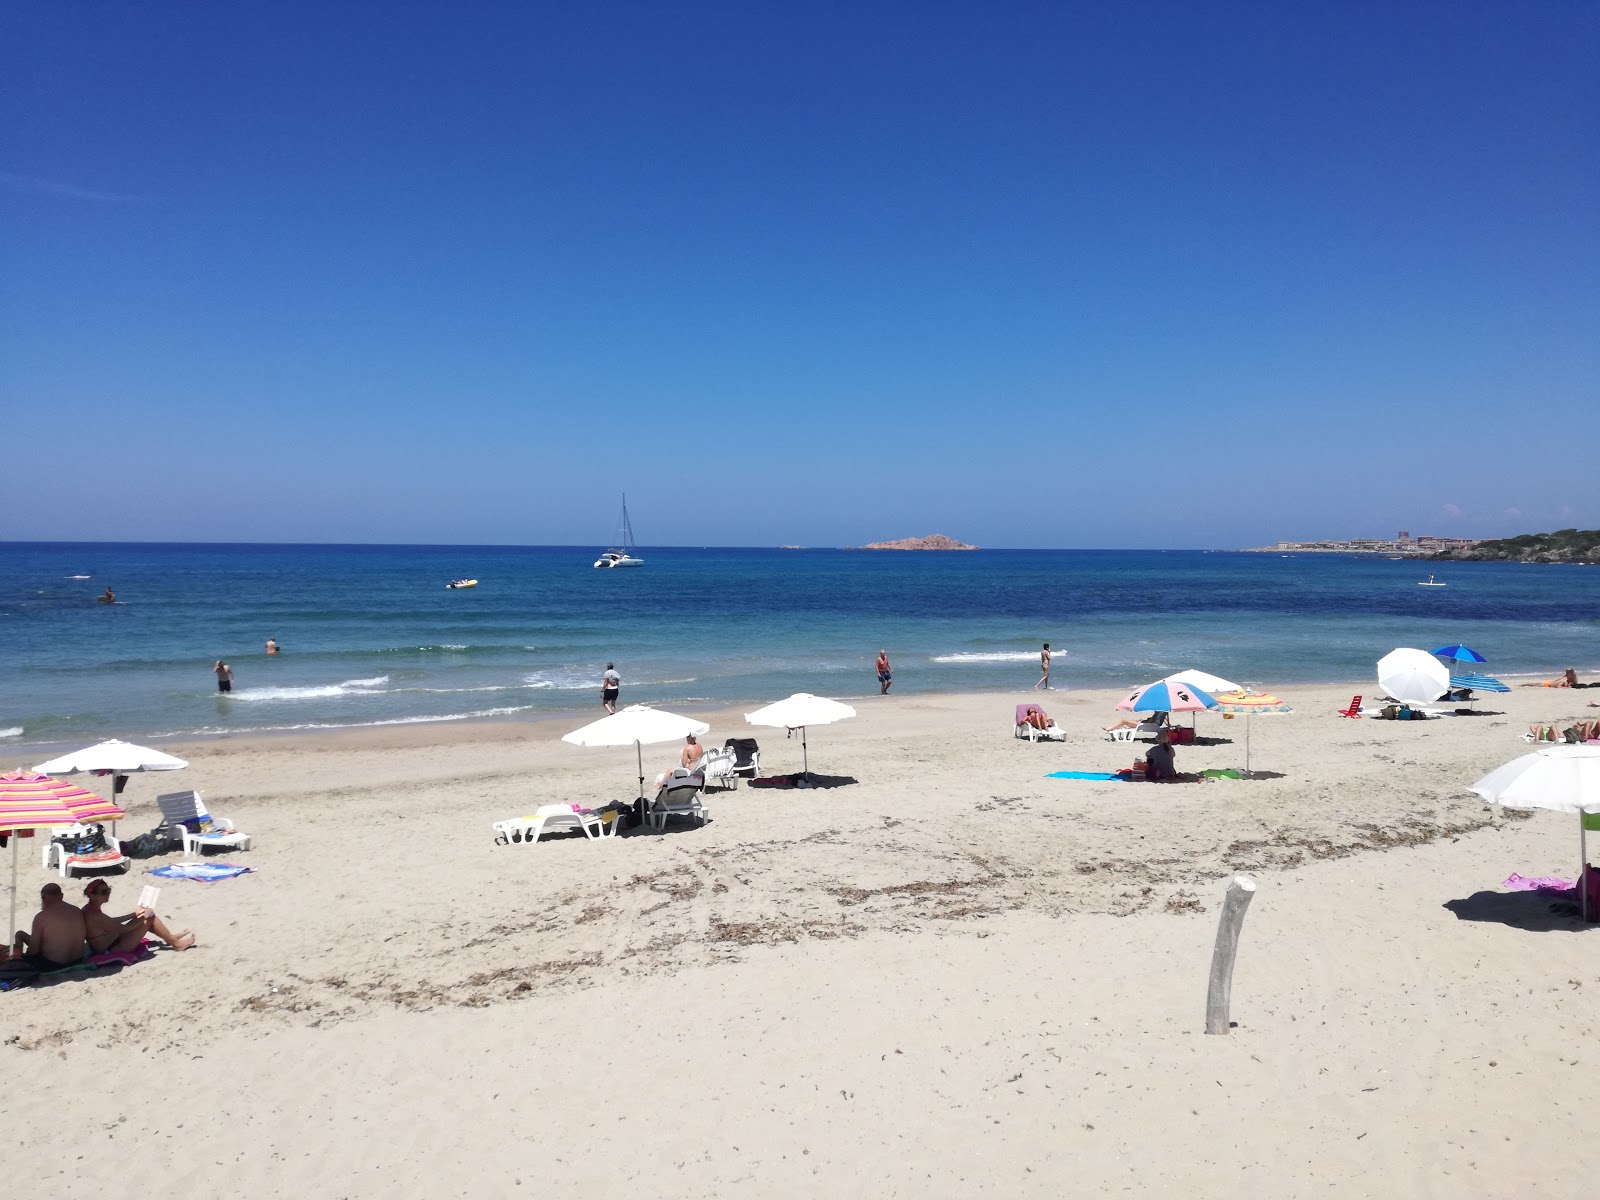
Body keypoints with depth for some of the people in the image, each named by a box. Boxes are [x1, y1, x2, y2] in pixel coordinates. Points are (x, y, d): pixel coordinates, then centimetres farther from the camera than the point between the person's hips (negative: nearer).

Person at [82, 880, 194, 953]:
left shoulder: (90, 909, 2)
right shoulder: (94, 916, -30)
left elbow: (111, 922, 19)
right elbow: (122, 929, -24)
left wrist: (133, 915, 17)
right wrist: (144, 917, -13)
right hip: (112, 951, -10)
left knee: (147, 915, 14)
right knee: (149, 918, -9)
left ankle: (171, 936, 29)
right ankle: (176, 943, 7)